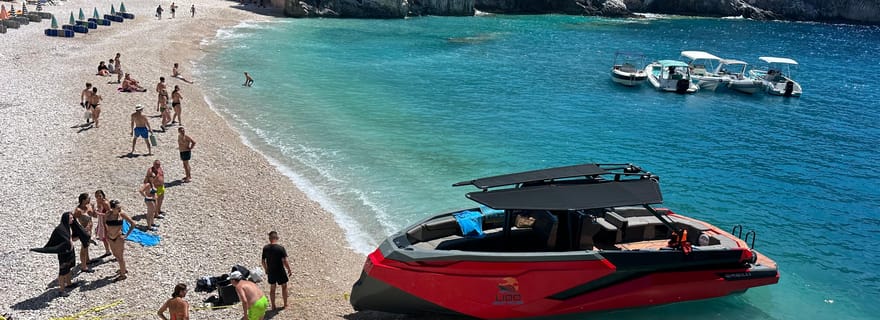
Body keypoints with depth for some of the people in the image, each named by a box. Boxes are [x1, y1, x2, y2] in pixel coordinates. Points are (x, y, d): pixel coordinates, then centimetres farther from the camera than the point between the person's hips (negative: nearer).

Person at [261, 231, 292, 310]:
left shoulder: (265, 248, -6)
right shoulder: (281, 248, -18)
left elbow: (263, 261, 0)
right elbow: (285, 261, -19)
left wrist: (266, 270, 17)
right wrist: (289, 270, -4)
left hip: (270, 272, 3)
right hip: (280, 271, -3)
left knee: (272, 288, 17)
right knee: (284, 287, 16)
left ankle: (273, 306, 24)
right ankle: (285, 305, 24)